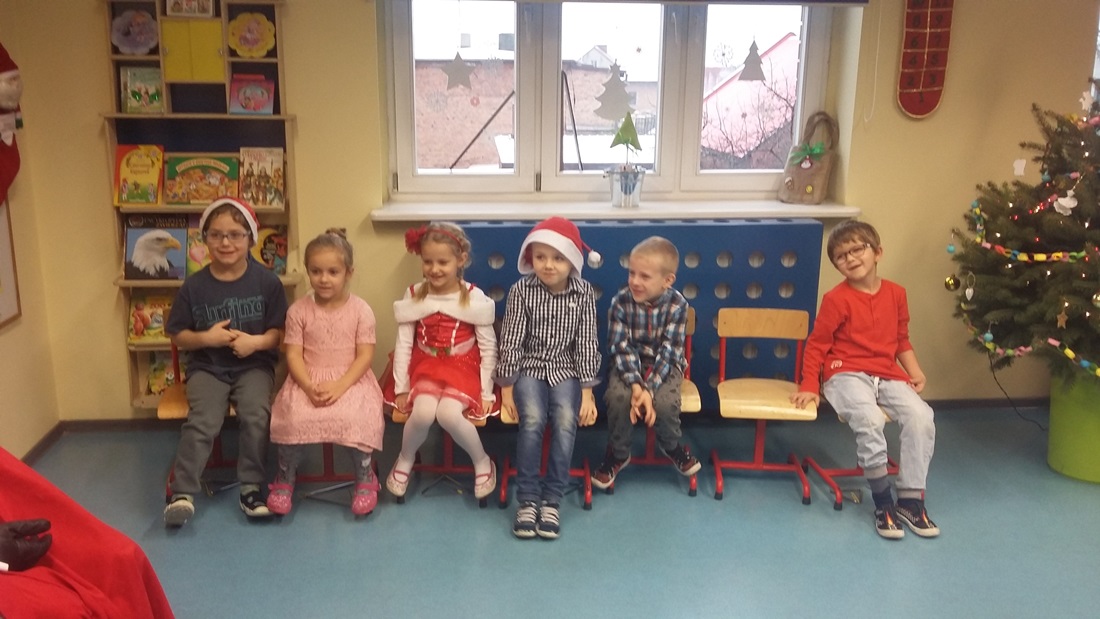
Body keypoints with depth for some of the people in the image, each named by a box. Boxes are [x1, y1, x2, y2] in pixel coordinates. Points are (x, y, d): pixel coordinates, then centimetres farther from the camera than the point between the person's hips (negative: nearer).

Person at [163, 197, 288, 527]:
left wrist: (256, 341, -19)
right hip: (207, 367, 1)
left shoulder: (266, 281, -4)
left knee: (257, 415, -26)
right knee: (203, 420, -24)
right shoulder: (194, 286, -2)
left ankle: (251, 487, -10)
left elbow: (280, 332, 1)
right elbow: (178, 336, 6)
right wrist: (206, 338, -14)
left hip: (253, 365, 0)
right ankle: (182, 492, -12)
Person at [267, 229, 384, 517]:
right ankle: (285, 477, 1)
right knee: (294, 416, -26)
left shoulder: (361, 310, -4)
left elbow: (365, 356, -7)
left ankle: (365, 477, -2)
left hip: (351, 380, -1)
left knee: (357, 417, -30)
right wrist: (310, 387, -19)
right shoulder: (298, 310, 0)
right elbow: (293, 355, -3)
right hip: (308, 381, 1)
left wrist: (339, 386, -20)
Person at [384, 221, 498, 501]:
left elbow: (488, 348, -5)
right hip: (426, 367, 2)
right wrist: (401, 387, -1)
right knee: (423, 412, -26)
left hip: (463, 368, -2)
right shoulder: (413, 296, -5)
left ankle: (482, 462, -2)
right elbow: (403, 344, 0)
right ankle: (405, 460, 5)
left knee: (448, 413, -29)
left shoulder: (474, 297, -11)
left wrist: (486, 392, -5)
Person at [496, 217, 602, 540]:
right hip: (530, 368, -1)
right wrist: (507, 388, -6)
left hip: (566, 370, 1)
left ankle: (552, 500, -14)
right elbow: (511, 340, -6)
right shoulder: (521, 290, -9)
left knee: (566, 422, -25)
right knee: (533, 420, -27)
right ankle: (527, 500, -15)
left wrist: (587, 392, -8)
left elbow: (587, 343, -4)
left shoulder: (584, 293, -6)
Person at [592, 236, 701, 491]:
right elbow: (621, 347, -16)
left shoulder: (677, 304, -16)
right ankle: (618, 453, -1)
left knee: (665, 402, -28)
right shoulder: (621, 301, -15)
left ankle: (672, 446, 8)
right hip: (629, 364, 0)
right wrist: (635, 384, -31)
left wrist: (649, 389, -29)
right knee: (618, 396, -29)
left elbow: (669, 351, -18)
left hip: (664, 366, 0)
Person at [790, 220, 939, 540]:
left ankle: (911, 498, -9)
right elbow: (817, 344, -2)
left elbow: (902, 340, 19)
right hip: (846, 374, -5)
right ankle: (883, 501, -16)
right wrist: (809, 386, -7)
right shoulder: (836, 298, -6)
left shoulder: (895, 293, 9)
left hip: (888, 375, 5)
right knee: (870, 420, -33)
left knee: (921, 416, -21)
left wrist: (915, 372, 5)